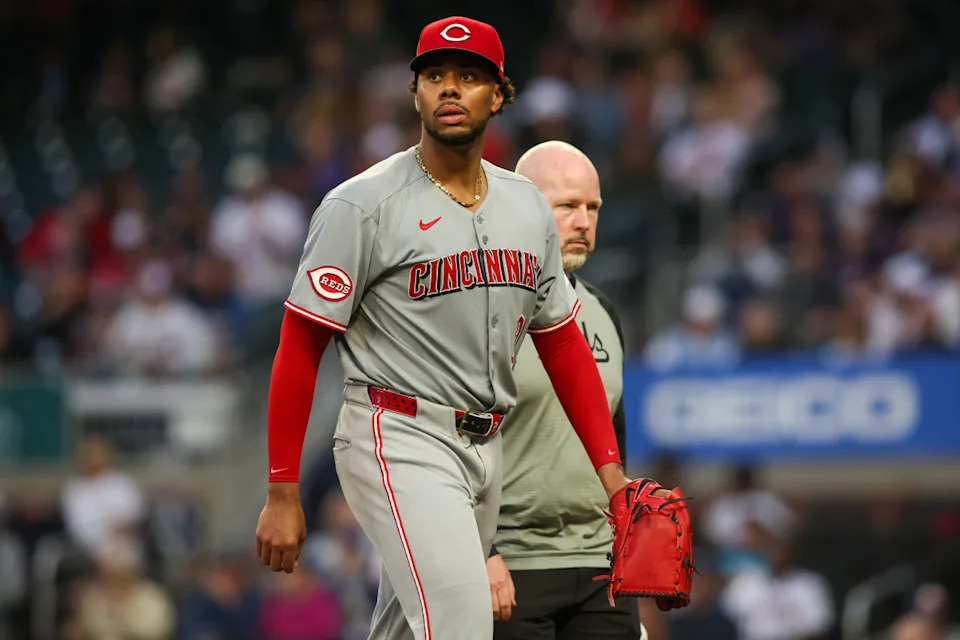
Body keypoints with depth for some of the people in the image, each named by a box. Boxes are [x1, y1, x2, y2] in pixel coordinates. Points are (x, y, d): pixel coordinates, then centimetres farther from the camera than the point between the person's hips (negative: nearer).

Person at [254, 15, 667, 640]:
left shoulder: (528, 207, 11)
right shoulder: (364, 205, -8)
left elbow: (564, 345, 17)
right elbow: (300, 347, -8)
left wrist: (611, 469, 7)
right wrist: (282, 495, -12)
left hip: (485, 446, 7)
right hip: (399, 442, -7)